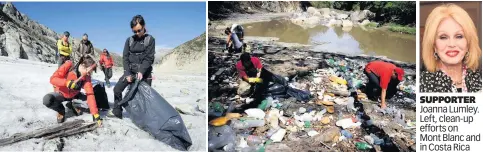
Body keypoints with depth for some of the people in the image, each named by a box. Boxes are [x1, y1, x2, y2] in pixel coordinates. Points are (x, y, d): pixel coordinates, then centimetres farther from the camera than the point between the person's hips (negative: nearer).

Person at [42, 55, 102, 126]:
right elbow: (53, 79, -26)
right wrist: (68, 83, -44)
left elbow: (90, 95, -26)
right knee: (47, 100, -34)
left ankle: (73, 105, 7)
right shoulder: (68, 66, -26)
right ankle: (60, 110, -1)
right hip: (61, 94, -3)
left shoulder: (86, 77, -20)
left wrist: (96, 115, -34)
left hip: (74, 96, 3)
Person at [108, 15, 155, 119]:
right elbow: (125, 57, 0)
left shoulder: (150, 39, -5)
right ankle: (117, 111, 13)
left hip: (144, 72, -3)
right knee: (117, 89, -1)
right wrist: (127, 73, -12)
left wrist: (141, 71, -23)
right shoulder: (129, 40, 4)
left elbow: (149, 58, -11)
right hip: (130, 71, 4)